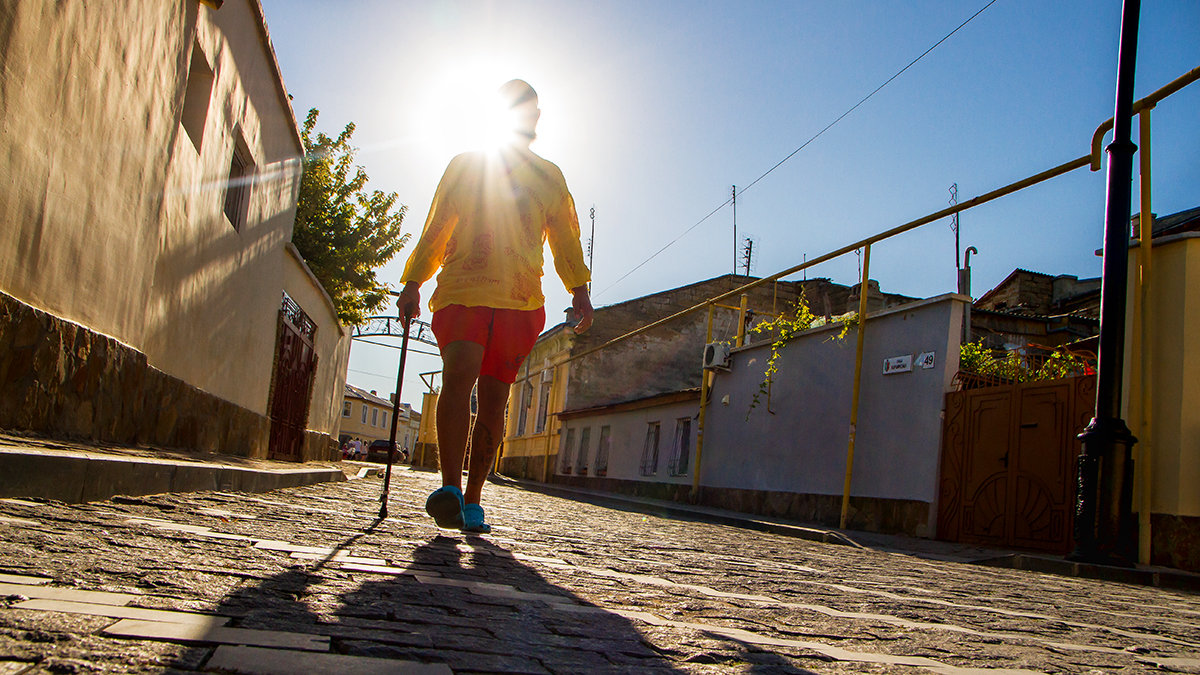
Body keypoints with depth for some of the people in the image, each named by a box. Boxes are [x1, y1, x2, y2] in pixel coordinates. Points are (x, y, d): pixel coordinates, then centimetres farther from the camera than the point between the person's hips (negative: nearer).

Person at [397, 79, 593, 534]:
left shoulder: (549, 177, 22)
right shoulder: (465, 166, 17)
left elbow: (565, 238, 19)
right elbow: (435, 231, 16)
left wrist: (579, 290, 6)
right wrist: (413, 283, 7)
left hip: (521, 300, 2)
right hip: (462, 289, -2)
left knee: (494, 399, -1)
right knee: (459, 376, -23)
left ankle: (471, 501, 5)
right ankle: (449, 488, -25)